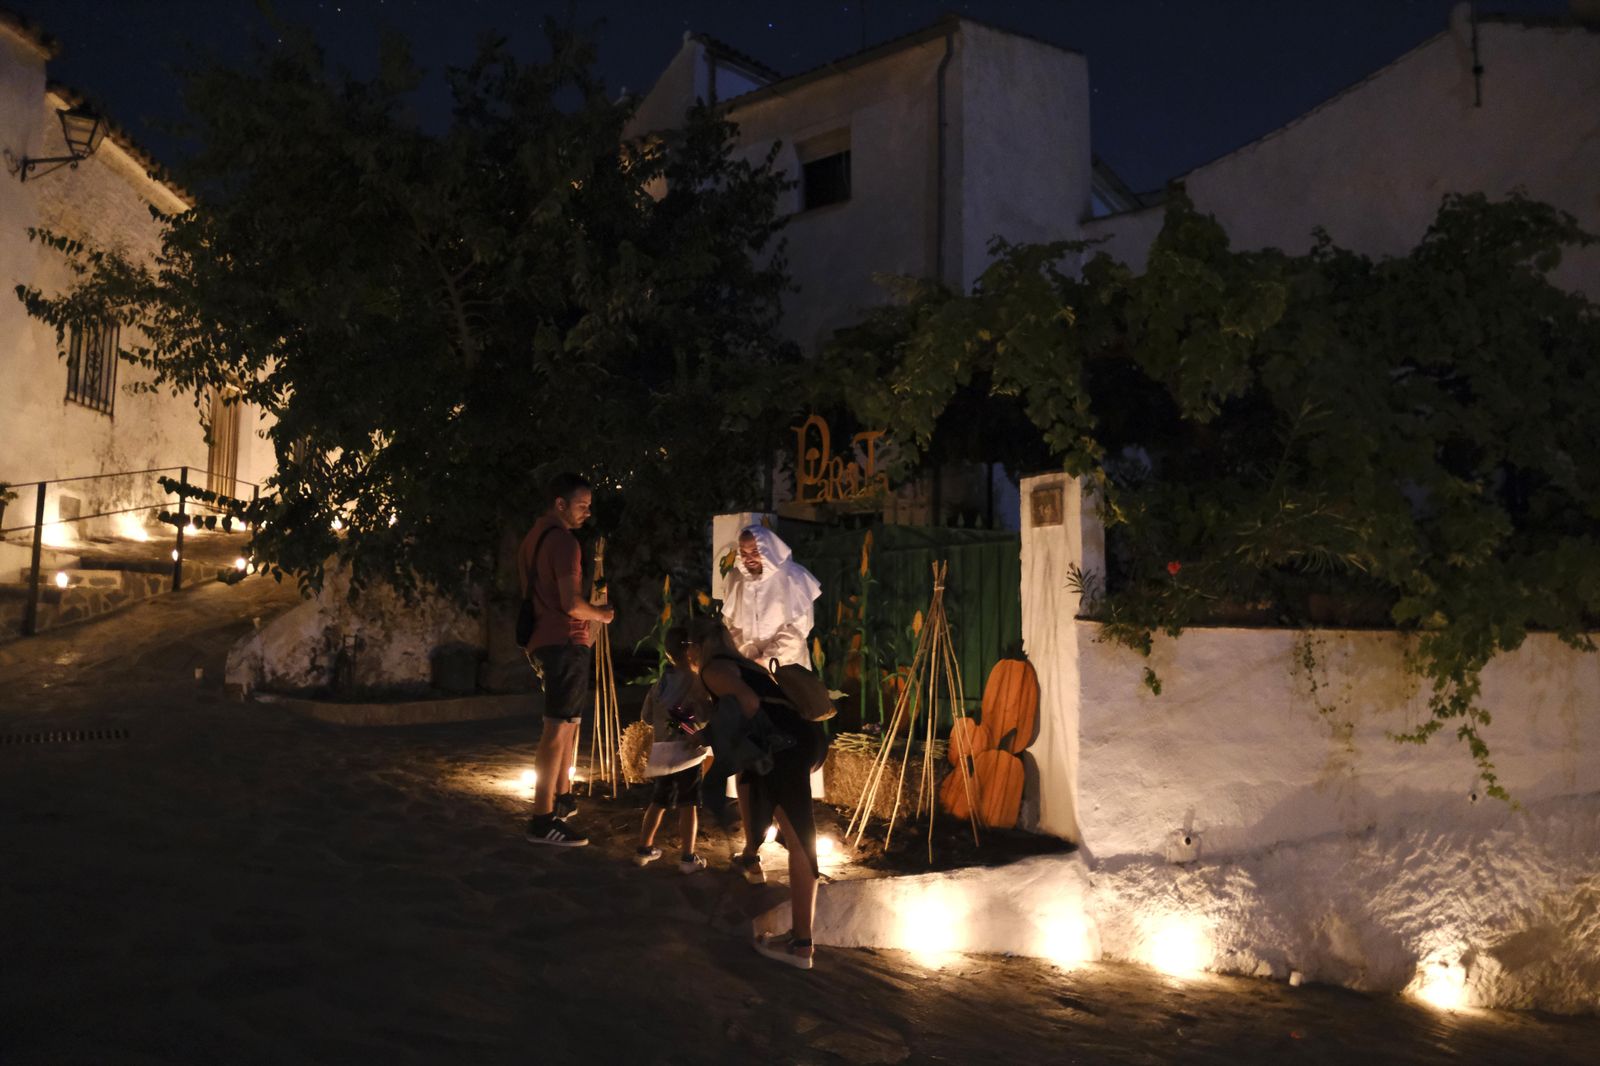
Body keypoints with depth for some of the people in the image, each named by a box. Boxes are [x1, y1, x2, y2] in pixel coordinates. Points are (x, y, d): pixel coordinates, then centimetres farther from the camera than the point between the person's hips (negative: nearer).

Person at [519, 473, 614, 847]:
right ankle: (543, 820, -7)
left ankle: (563, 798, 32)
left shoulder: (534, 537, 15)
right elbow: (571, 603, -22)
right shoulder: (564, 541, -16)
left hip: (544, 641, 10)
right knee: (558, 729, -8)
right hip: (566, 643, -10)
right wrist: (601, 614, -3)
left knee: (568, 722, 21)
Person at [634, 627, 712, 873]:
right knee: (688, 806, 1)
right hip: (687, 750, -6)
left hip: (662, 750, 6)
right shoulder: (695, 681, -12)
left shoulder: (660, 683, 9)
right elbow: (705, 715, -20)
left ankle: (643, 849, 26)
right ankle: (687, 858, 5)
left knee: (658, 802, 18)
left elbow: (646, 716, 14)